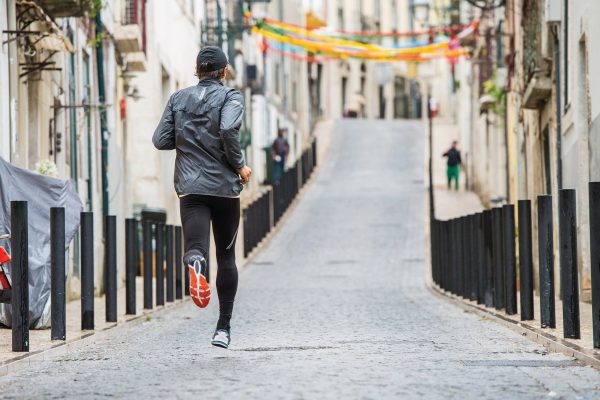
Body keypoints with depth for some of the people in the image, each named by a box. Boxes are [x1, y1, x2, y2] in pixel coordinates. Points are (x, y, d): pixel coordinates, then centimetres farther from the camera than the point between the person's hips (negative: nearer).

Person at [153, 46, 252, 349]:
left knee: (196, 246, -12)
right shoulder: (230, 97, -2)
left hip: (190, 187, 1)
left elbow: (161, 140, 5)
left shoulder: (179, 99, 9)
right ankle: (223, 327, 16)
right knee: (226, 256, 14)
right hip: (225, 187, -1)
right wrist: (239, 165, -8)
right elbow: (228, 129, -21)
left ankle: (195, 264, -52)